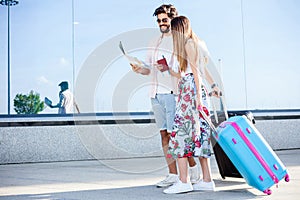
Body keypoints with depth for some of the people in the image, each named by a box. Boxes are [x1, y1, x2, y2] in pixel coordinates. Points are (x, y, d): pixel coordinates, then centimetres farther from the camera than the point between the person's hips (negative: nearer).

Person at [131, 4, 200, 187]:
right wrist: (139, 69, -1)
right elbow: (149, 70, 20)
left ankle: (193, 167, 12)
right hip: (156, 94, 6)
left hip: (173, 93, -6)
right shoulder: (155, 43, 20)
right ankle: (173, 175, 11)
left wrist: (168, 69, -22)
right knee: (164, 135, 5)